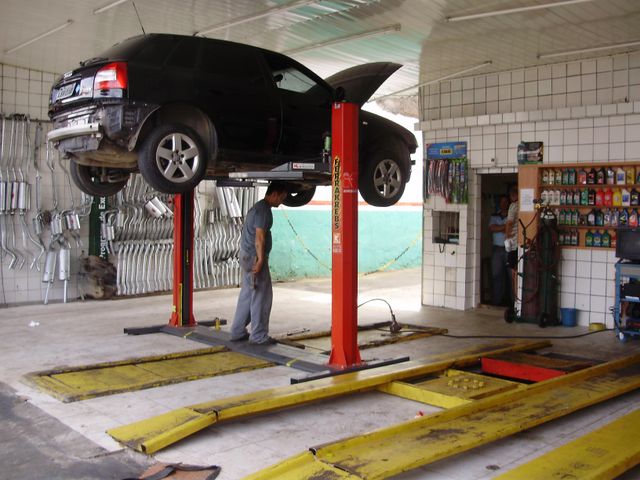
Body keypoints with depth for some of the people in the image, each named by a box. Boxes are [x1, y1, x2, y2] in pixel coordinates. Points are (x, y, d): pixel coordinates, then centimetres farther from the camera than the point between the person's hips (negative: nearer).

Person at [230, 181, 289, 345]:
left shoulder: (258, 207, 18)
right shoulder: (264, 210, -14)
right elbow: (260, 237, -20)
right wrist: (260, 260, -21)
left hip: (247, 257, 10)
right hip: (255, 257, -10)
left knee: (247, 295, 13)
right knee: (262, 297, -4)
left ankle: (238, 332, 18)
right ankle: (259, 336, 1)